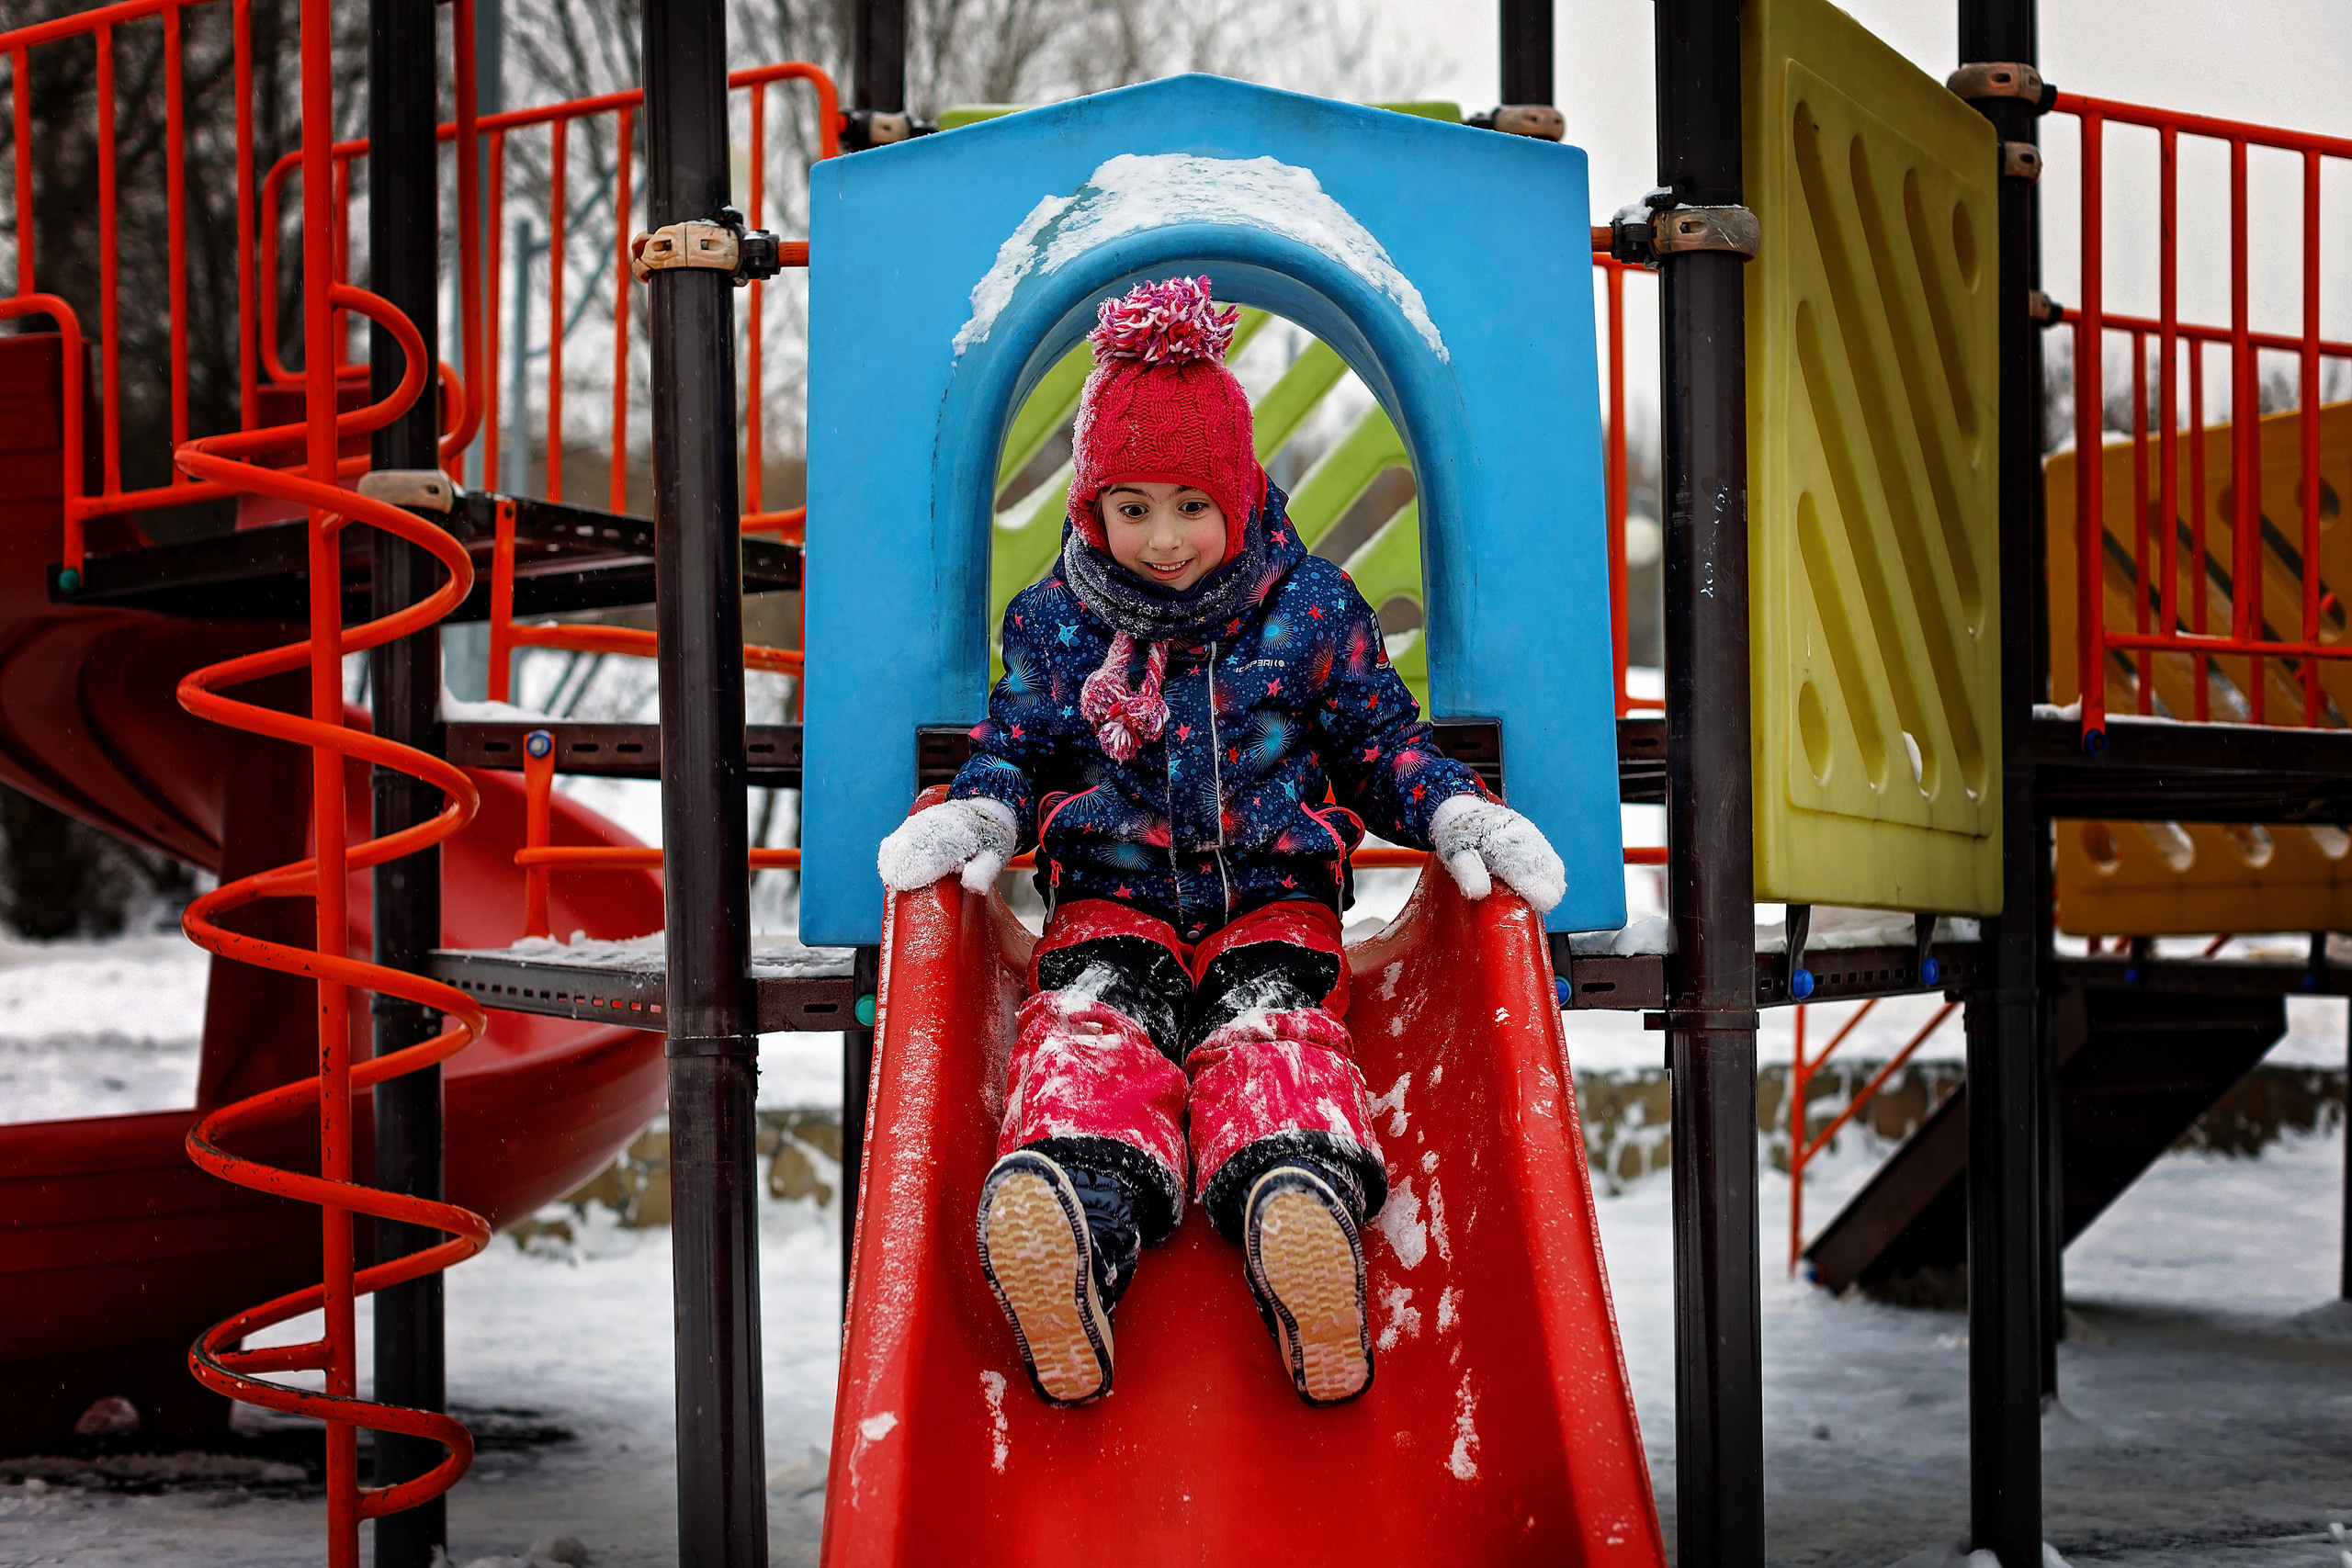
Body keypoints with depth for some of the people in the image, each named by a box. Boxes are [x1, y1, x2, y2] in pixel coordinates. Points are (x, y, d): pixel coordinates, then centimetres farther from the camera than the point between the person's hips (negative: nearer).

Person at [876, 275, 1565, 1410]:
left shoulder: (1313, 611, 5)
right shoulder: (1054, 623, 8)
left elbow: (1379, 745, 11)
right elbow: (1015, 751, 14)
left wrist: (1459, 817, -7)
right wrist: (973, 817, -9)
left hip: (1273, 897, 0)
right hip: (1112, 899, 1)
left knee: (1271, 1034, -31)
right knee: (1091, 1027, -30)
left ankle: (1303, 1184, -63)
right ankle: (1074, 1200, -61)